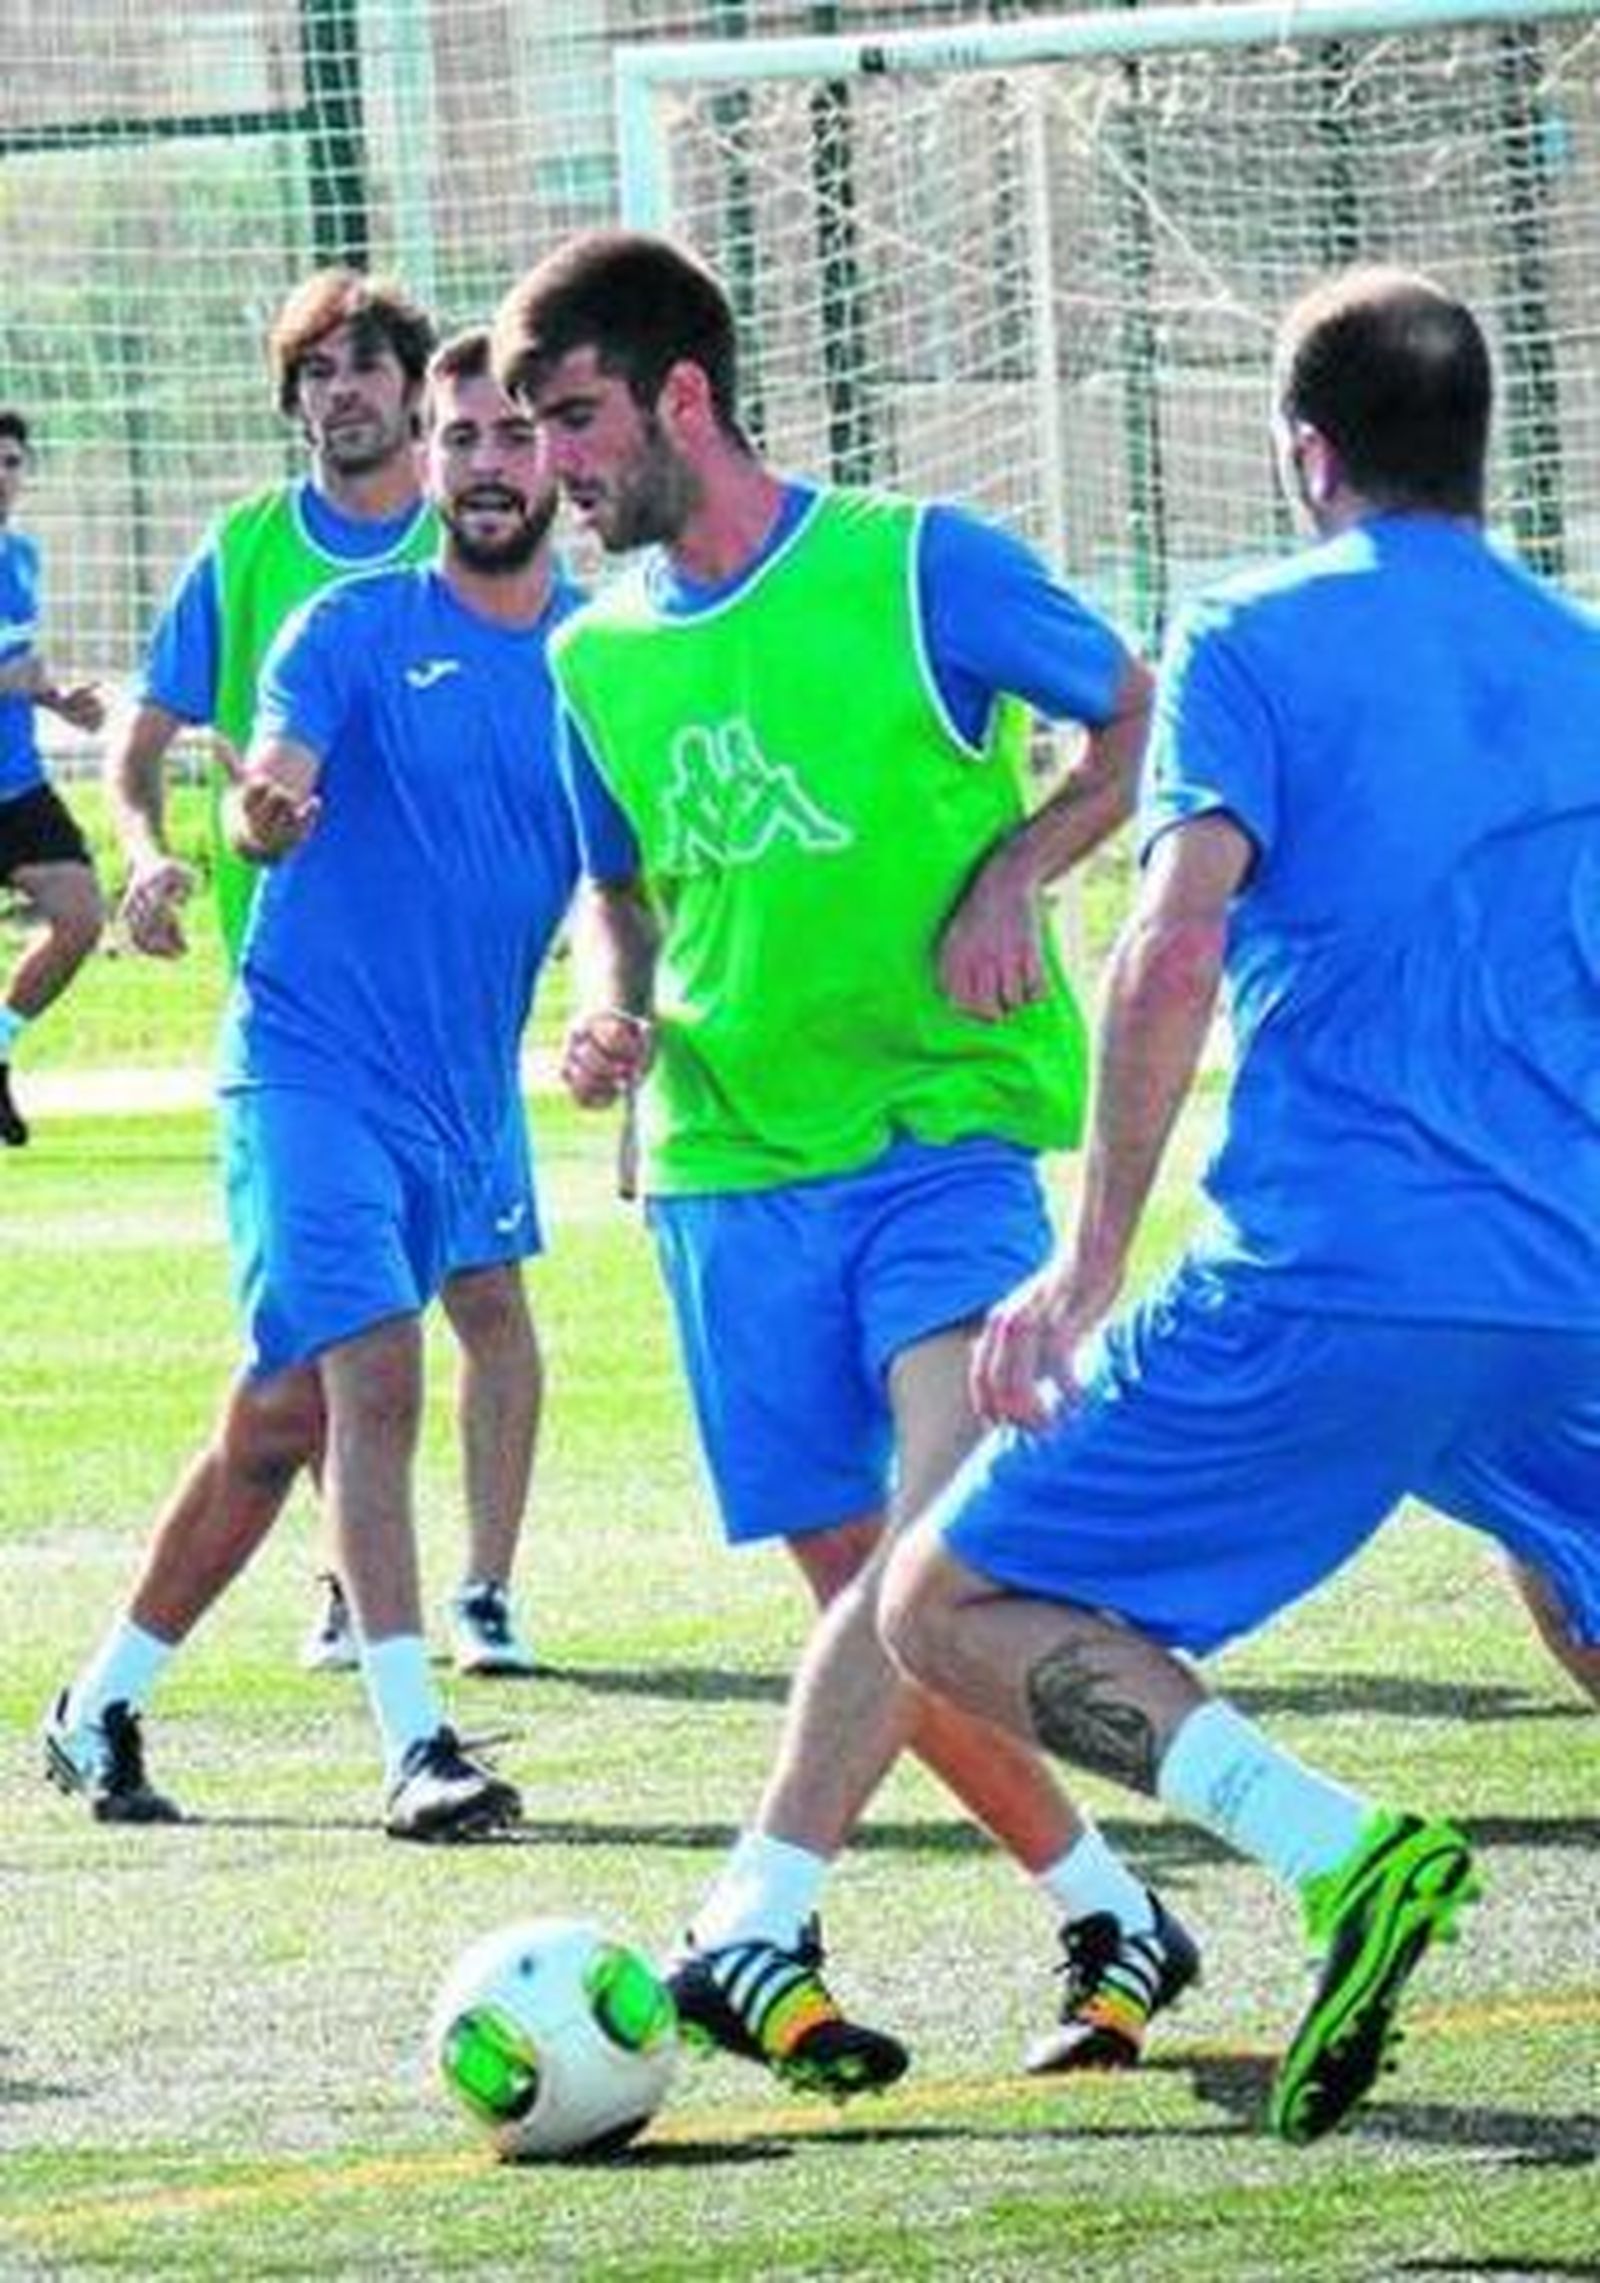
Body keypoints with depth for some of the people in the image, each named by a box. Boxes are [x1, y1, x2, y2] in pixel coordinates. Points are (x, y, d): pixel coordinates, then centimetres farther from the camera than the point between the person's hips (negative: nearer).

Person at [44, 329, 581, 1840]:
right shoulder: (354, 632, -4)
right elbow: (269, 792, -17)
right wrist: (263, 808, -41)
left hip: (461, 1104, 5)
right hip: (310, 1070, -5)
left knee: (281, 1422, 10)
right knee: (375, 1376, -20)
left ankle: (100, 1713, 24)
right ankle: (415, 1751, -24)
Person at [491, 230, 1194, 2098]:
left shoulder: (916, 570, -6)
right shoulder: (601, 656, 10)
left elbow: (1140, 720, 4)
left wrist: (1014, 872, -11)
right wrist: (612, 1012, 2)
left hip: (944, 1123, -5)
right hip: (727, 1168, 5)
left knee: (950, 1511, -25)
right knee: (858, 1584, 2)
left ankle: (752, 1933, -30)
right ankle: (1111, 1918, 18)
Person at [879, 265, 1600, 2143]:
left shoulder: (1257, 642, 0)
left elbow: (1174, 952, -12)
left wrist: (1091, 1262, -9)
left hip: (1325, 1283, -6)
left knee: (950, 1607, 1)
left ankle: (1338, 1849, -20)